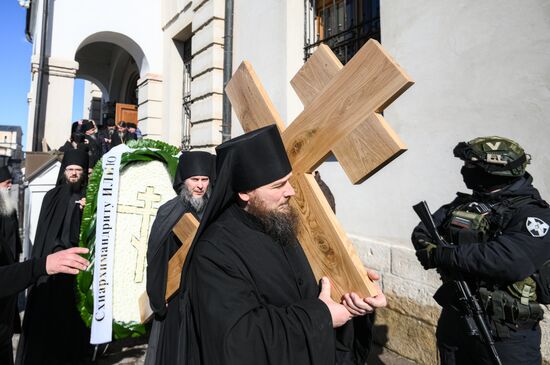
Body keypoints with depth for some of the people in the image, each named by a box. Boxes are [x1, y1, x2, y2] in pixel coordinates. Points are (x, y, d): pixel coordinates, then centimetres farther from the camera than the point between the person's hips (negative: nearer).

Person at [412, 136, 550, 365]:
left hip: (506, 335, -5)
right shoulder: (463, 204, 5)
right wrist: (429, 248, -19)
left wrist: (439, 256, -24)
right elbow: (422, 232, 4)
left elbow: (509, 262, -31)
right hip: (453, 320, 6)